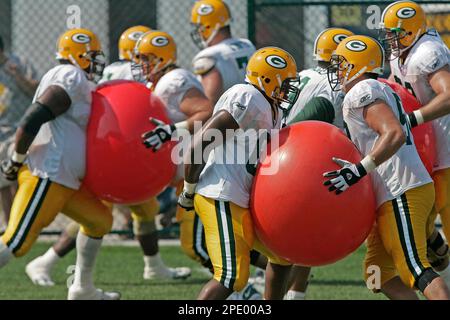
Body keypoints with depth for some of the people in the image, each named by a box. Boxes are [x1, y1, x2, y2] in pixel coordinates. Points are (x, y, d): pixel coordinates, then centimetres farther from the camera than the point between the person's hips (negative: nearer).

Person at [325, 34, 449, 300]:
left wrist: (359, 170, -27)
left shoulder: (363, 92, -8)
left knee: (415, 268, -17)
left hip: (401, 195, -10)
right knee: (379, 272, 14)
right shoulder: (383, 92, 22)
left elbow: (395, 134, -22)